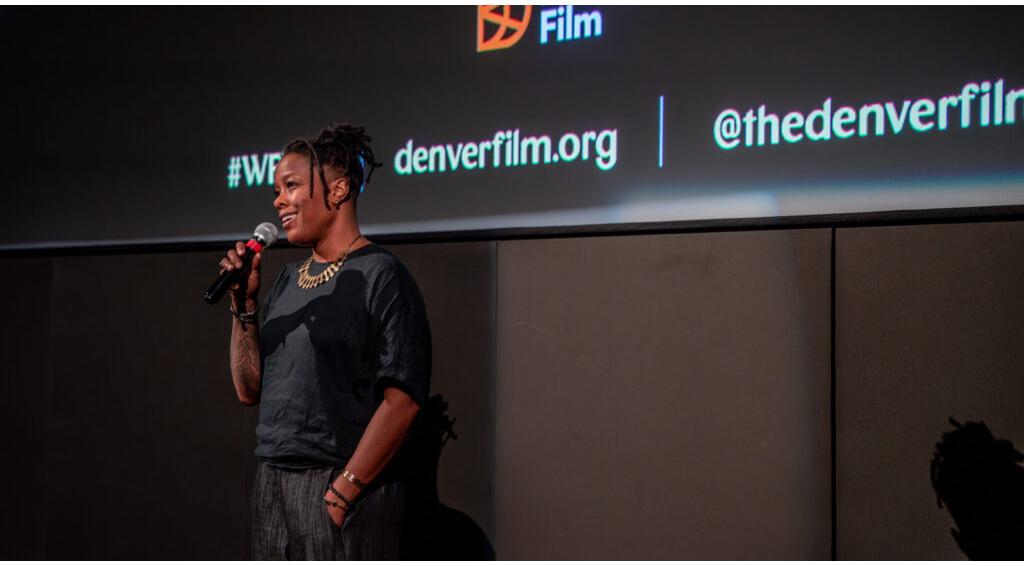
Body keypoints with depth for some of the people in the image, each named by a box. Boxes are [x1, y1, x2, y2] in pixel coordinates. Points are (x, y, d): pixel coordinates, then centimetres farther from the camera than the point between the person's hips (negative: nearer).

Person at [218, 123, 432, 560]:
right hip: (272, 485, 7)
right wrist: (244, 304, 2)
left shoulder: (379, 275, -8)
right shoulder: (287, 281, 13)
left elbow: (402, 399, -15)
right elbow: (249, 389, 12)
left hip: (343, 490, -7)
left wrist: (344, 490, -17)